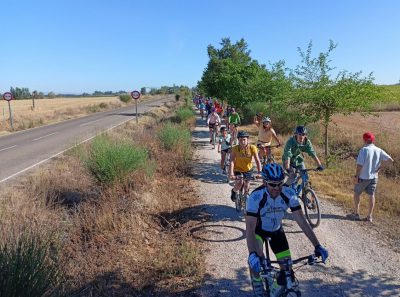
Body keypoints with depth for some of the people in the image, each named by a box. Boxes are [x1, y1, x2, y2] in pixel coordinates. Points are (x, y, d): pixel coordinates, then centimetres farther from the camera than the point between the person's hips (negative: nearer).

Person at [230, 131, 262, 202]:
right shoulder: (235, 148, -22)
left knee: (246, 186, 11)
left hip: (248, 170, 2)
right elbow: (232, 161, -28)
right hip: (238, 170, -2)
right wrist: (231, 173, -40)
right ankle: (234, 191, 8)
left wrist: (259, 172, -35)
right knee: (240, 183, -26)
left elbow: (257, 161, -24)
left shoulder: (252, 148, -21)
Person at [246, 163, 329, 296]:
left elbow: (301, 221, -22)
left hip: (276, 229, 3)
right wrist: (252, 254, -51)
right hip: (258, 229, -3)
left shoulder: (289, 194, -27)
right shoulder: (256, 196, -37)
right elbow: (250, 228, -39)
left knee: (287, 266, -1)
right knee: (257, 259, -28)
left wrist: (317, 246, -26)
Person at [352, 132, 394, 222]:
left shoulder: (364, 150, -19)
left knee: (357, 193, 14)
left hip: (363, 177, -4)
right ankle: (369, 216, 14)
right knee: (371, 195, 12)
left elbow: (359, 165, -22)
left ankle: (356, 213, 18)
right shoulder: (379, 151, -2)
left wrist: (356, 176, -14)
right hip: (373, 177, 5)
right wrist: (380, 167, 4)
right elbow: (390, 160, -2)